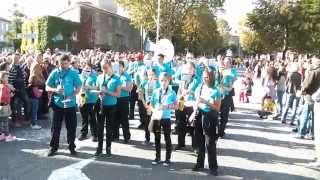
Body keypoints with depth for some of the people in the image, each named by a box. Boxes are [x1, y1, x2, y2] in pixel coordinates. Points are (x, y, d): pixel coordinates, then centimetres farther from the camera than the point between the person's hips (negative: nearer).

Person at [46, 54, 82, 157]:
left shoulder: (73, 73, -1)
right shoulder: (54, 73, 2)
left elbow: (78, 88, -2)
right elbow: (47, 87, 3)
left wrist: (72, 96, -19)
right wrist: (55, 90, -17)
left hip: (70, 104, 0)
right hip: (57, 104, 1)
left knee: (71, 127, 7)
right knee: (56, 127, 6)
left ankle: (72, 147, 22)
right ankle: (53, 147, 21)